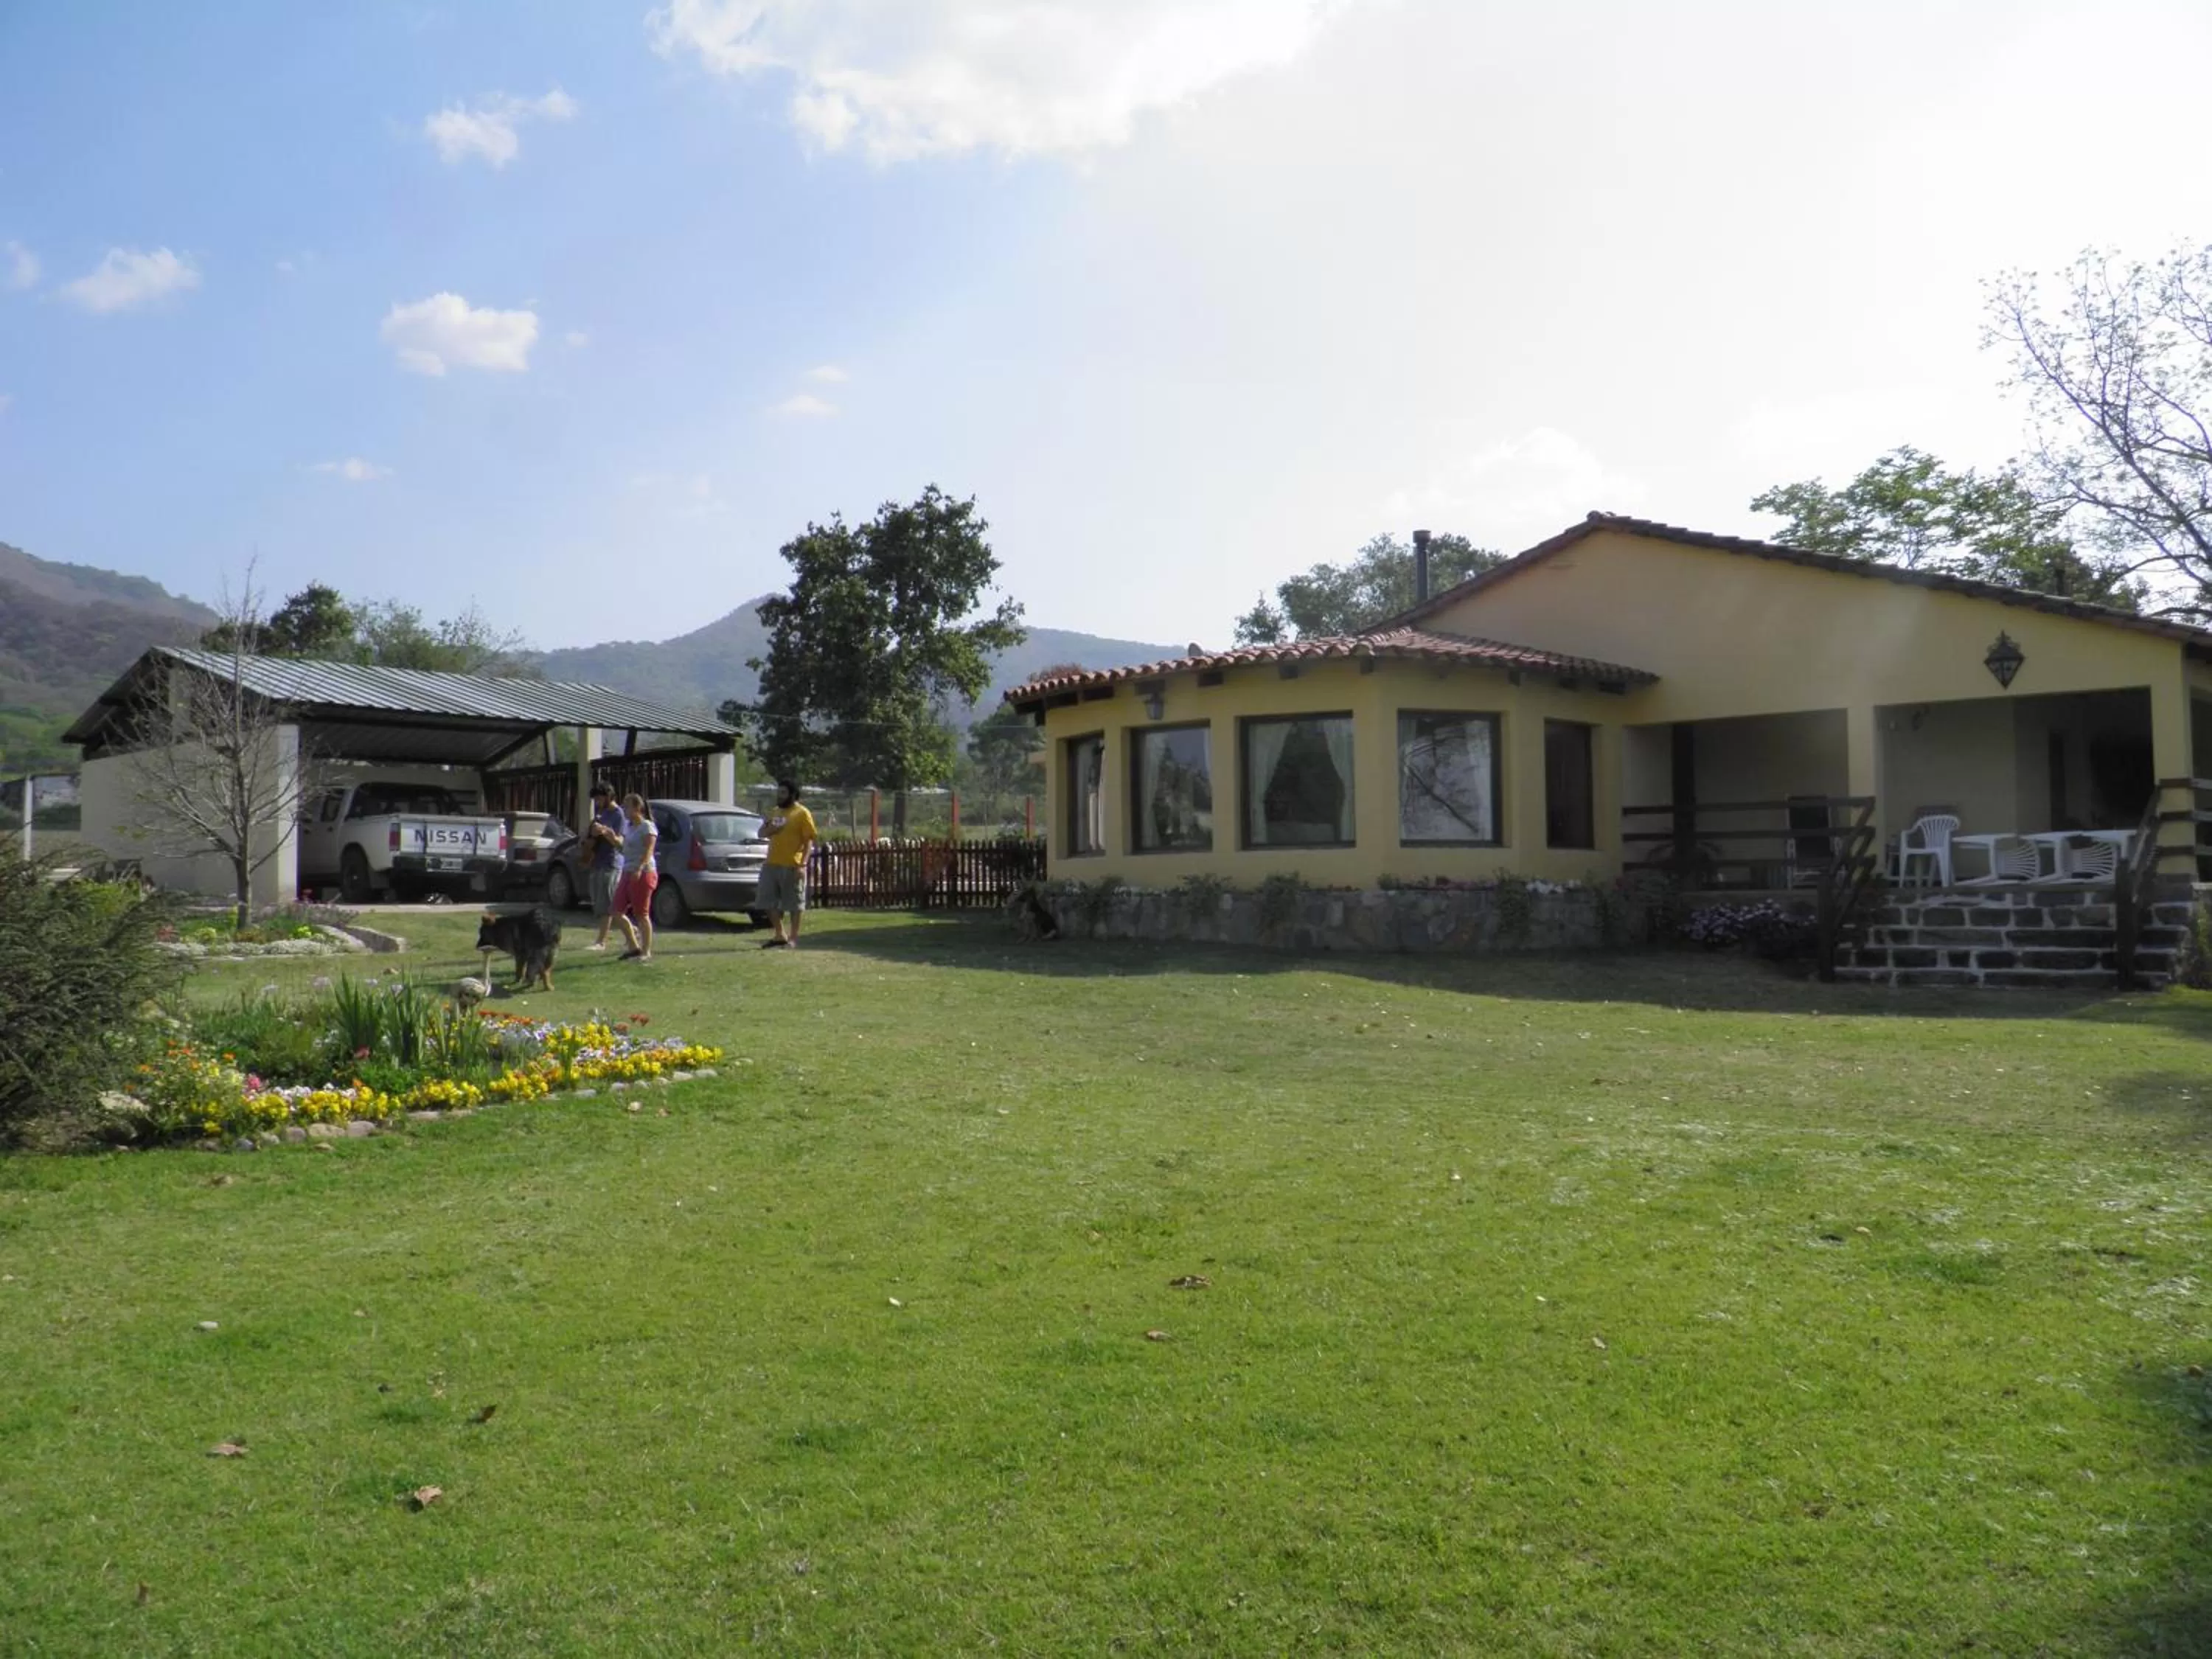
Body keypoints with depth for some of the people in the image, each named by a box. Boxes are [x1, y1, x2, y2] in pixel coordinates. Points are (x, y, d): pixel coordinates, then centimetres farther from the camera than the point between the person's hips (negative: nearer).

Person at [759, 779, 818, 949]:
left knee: (795, 903, 0)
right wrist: (769, 828, -3)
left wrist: (803, 864, -19)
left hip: (792, 867, -8)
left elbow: (809, 841, -10)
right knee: (770, 902, 10)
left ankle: (793, 939, 7)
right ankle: (780, 936, 22)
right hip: (772, 865, 8)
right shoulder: (775, 812, 15)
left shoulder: (802, 814, -6)